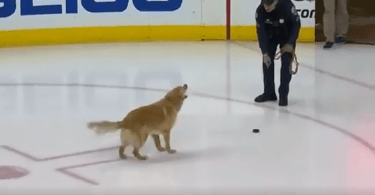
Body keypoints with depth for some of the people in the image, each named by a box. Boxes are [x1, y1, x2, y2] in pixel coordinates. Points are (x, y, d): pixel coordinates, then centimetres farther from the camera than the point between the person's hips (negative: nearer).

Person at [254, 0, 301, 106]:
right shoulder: (260, 11, -27)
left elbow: (296, 24, -20)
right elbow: (261, 32, -21)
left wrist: (290, 43, -21)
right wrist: (265, 53, -24)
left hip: (288, 33, -3)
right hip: (270, 33, 3)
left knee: (286, 61, -12)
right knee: (267, 60, -1)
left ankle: (283, 94, -6)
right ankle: (269, 93, 13)